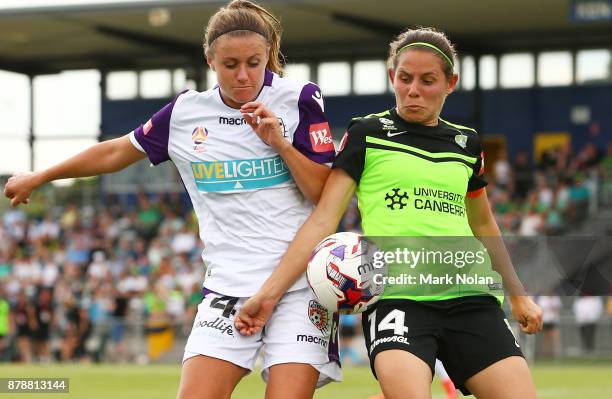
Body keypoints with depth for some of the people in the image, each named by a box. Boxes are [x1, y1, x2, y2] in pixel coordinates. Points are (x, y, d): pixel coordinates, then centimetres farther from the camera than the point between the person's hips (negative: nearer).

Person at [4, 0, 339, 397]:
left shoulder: (299, 99, -2)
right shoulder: (185, 112, 5)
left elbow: (327, 196, -2)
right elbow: (118, 152, 21)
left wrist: (280, 143, -16)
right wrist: (38, 178, 30)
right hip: (227, 286, 2)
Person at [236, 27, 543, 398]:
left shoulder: (467, 142, 16)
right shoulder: (367, 134, 5)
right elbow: (324, 218, -1)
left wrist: (518, 295, 30)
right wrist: (270, 291, -10)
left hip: (471, 299, 4)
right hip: (395, 297, -4)